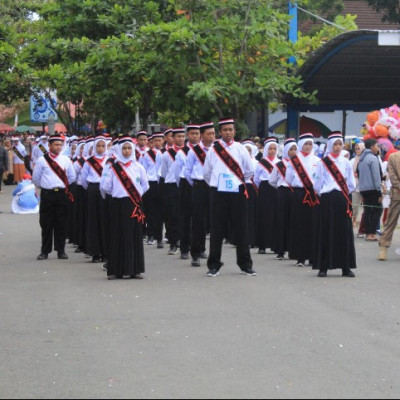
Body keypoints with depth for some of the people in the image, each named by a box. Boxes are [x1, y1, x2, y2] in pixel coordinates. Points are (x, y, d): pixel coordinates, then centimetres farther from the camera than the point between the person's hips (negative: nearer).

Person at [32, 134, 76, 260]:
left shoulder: (66, 160, 6)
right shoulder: (42, 160, -1)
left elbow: (72, 177, 15)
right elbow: (35, 178, 5)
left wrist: (63, 185, 13)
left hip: (62, 194, 2)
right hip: (47, 194, -2)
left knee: (61, 224, 4)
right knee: (46, 224, 1)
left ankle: (61, 250, 10)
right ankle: (45, 251, 8)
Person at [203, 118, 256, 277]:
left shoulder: (241, 149, 5)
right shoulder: (213, 149, 3)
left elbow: (250, 171, 12)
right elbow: (207, 173, 11)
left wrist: (238, 181, 12)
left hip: (237, 194, 1)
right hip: (218, 194, -1)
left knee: (241, 230, 4)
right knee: (217, 230, 2)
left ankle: (245, 265, 12)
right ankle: (214, 265, 8)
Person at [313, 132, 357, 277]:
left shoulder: (346, 162, 9)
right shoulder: (323, 163, 2)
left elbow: (352, 184, 11)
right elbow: (318, 184, 2)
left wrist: (344, 194, 6)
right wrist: (324, 194, 1)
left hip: (343, 200, 2)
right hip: (328, 200, -2)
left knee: (344, 232, 2)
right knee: (326, 232, -2)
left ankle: (346, 267, 6)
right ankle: (323, 267, 0)